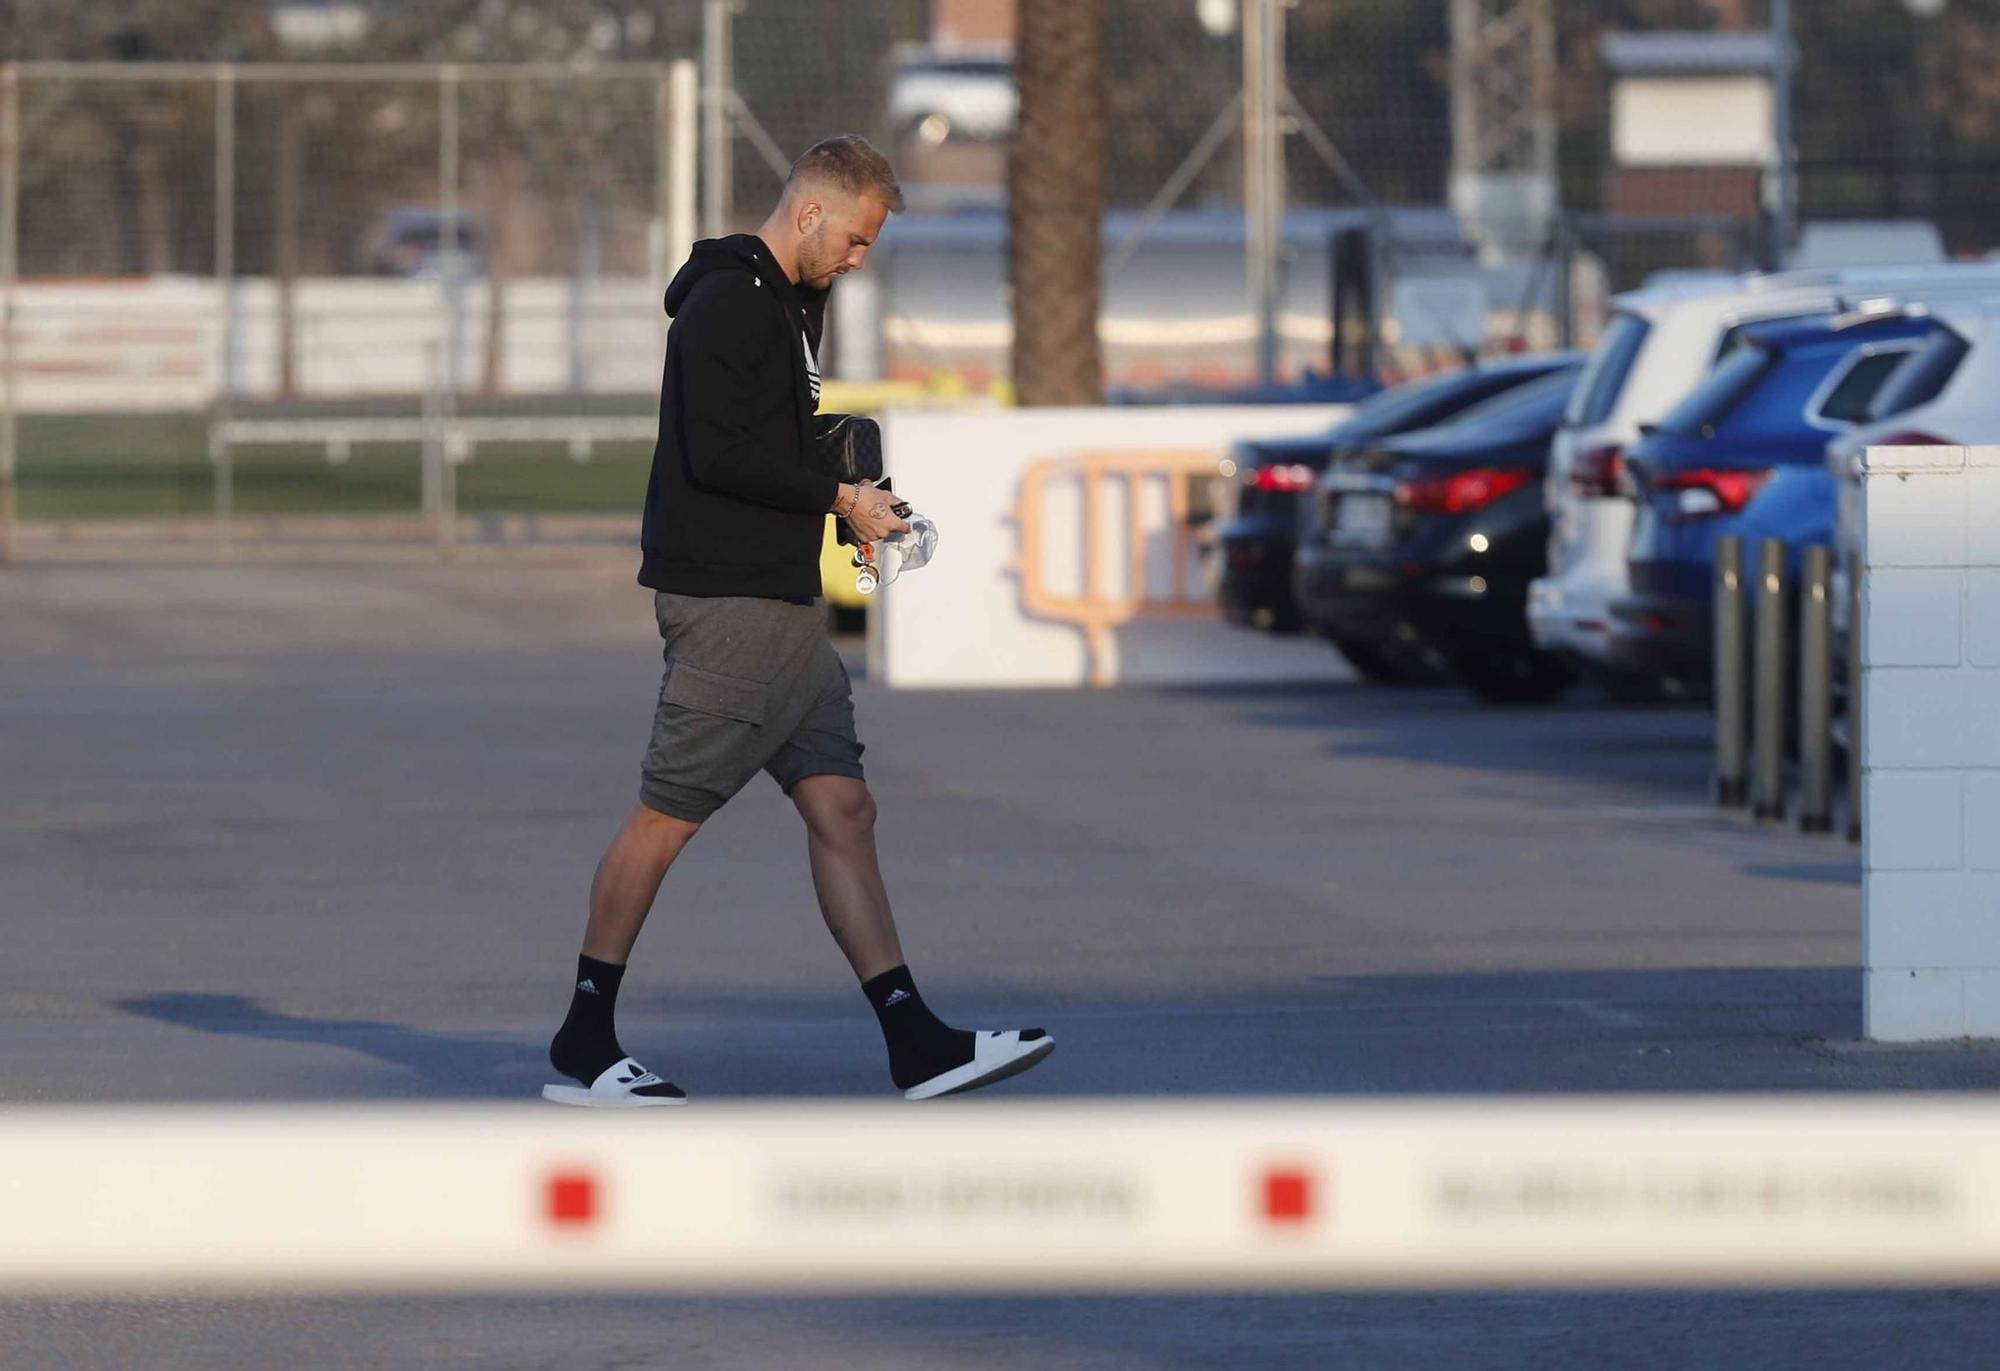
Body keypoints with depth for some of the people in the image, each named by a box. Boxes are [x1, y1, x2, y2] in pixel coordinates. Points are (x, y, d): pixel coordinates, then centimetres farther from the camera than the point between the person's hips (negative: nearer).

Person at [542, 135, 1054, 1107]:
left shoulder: (788, 304, 19)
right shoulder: (728, 302, -12)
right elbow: (719, 454, -20)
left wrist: (845, 511, 9)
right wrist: (840, 498, -12)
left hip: (785, 604, 10)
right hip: (725, 602, -10)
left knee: (841, 807, 4)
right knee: (668, 815, -5)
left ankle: (915, 1044, 0)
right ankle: (582, 1043, 3)